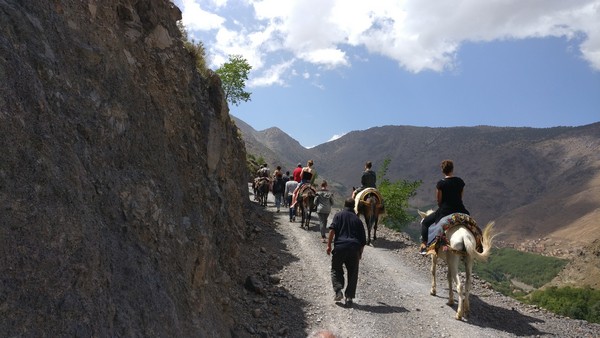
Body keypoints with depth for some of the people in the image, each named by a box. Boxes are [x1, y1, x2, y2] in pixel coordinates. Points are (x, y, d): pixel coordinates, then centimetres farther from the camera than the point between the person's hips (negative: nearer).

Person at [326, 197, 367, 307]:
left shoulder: (339, 215, 8)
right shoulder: (357, 219, 15)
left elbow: (332, 229, -9)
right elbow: (363, 240, 15)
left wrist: (329, 245, -6)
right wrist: (360, 253, 26)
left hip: (340, 247, -2)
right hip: (354, 249, 2)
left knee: (336, 269, 14)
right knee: (352, 273, 12)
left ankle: (338, 290, -4)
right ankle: (349, 297, 7)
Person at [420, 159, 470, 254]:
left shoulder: (440, 183, -12)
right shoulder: (460, 181, 1)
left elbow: (438, 200, -6)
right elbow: (461, 197, 9)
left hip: (444, 211, -4)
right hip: (459, 210, 4)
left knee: (425, 222, 15)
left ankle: (424, 244, 4)